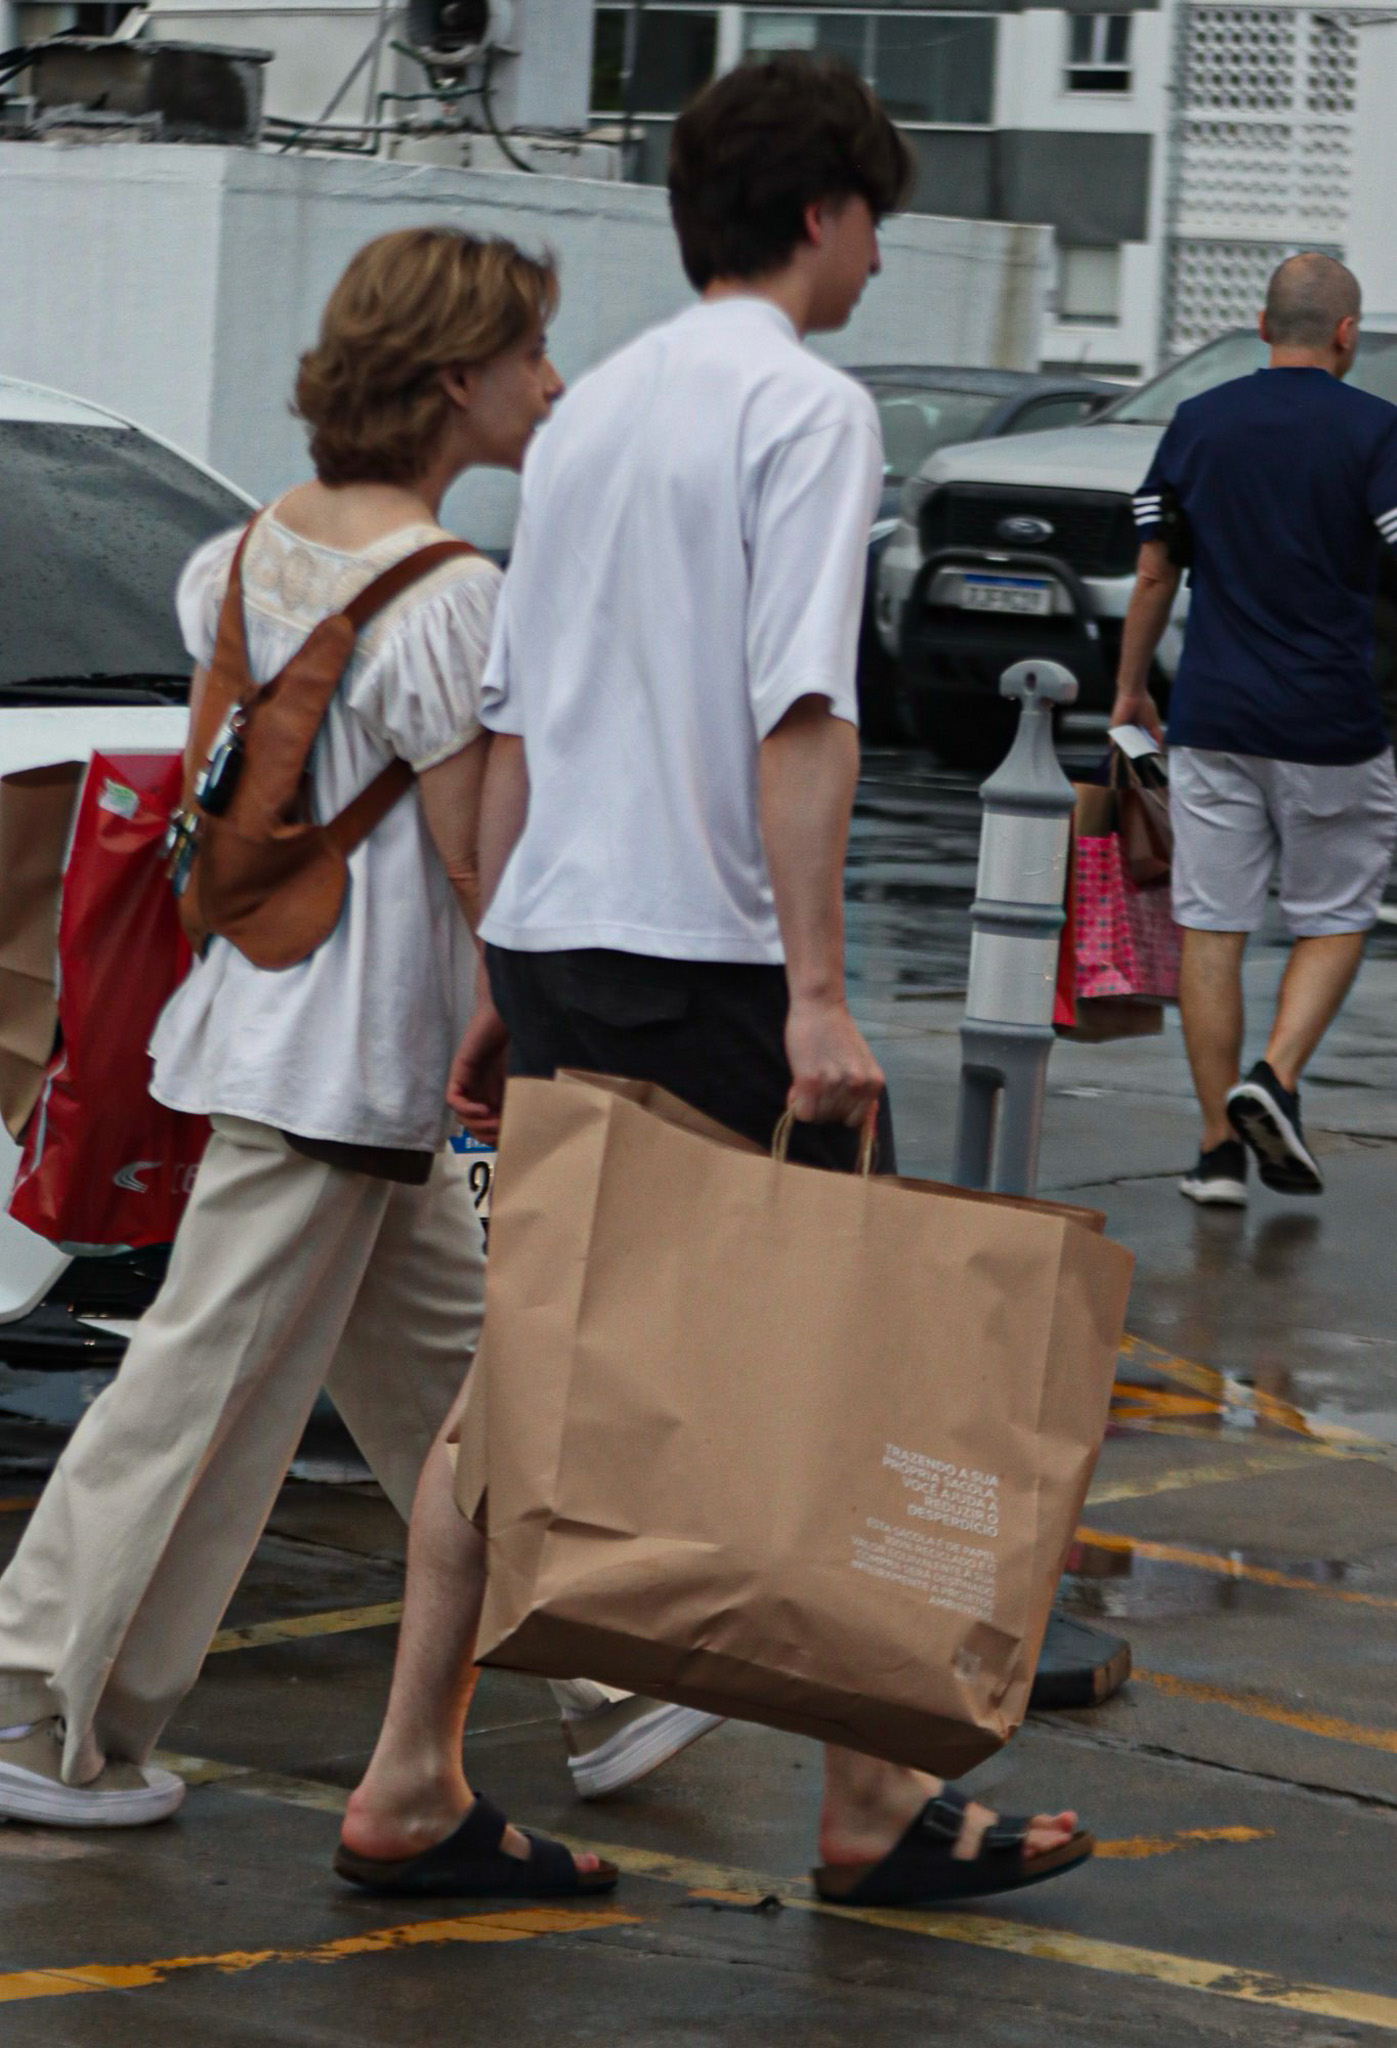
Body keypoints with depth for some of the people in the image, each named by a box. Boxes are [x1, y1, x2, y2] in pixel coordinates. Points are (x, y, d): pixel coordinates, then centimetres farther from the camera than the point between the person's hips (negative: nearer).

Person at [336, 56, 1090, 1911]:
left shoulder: (587, 414, 17)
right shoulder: (807, 407, -7)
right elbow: (802, 712, -17)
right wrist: (817, 990, -20)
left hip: (553, 945, 7)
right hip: (709, 957, -7)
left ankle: (412, 1783, 7)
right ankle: (874, 1806, 9)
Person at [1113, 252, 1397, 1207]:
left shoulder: (1199, 423, 5)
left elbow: (1155, 573, 9)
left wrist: (1131, 688, 21)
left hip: (1212, 718, 3)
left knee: (1212, 928, 5)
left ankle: (1220, 1148, 4)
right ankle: (1275, 1078, -10)